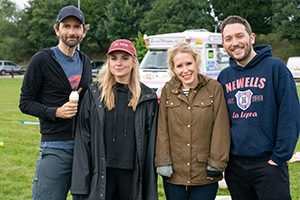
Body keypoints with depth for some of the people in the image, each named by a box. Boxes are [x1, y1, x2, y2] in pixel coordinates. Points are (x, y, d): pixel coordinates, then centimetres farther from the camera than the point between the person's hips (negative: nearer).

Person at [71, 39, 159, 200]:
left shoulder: (147, 97, 5)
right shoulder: (94, 93, 4)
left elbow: (151, 143, 5)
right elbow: (83, 137, 3)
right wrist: (81, 183, -3)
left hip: (132, 173, 1)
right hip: (101, 172, 0)